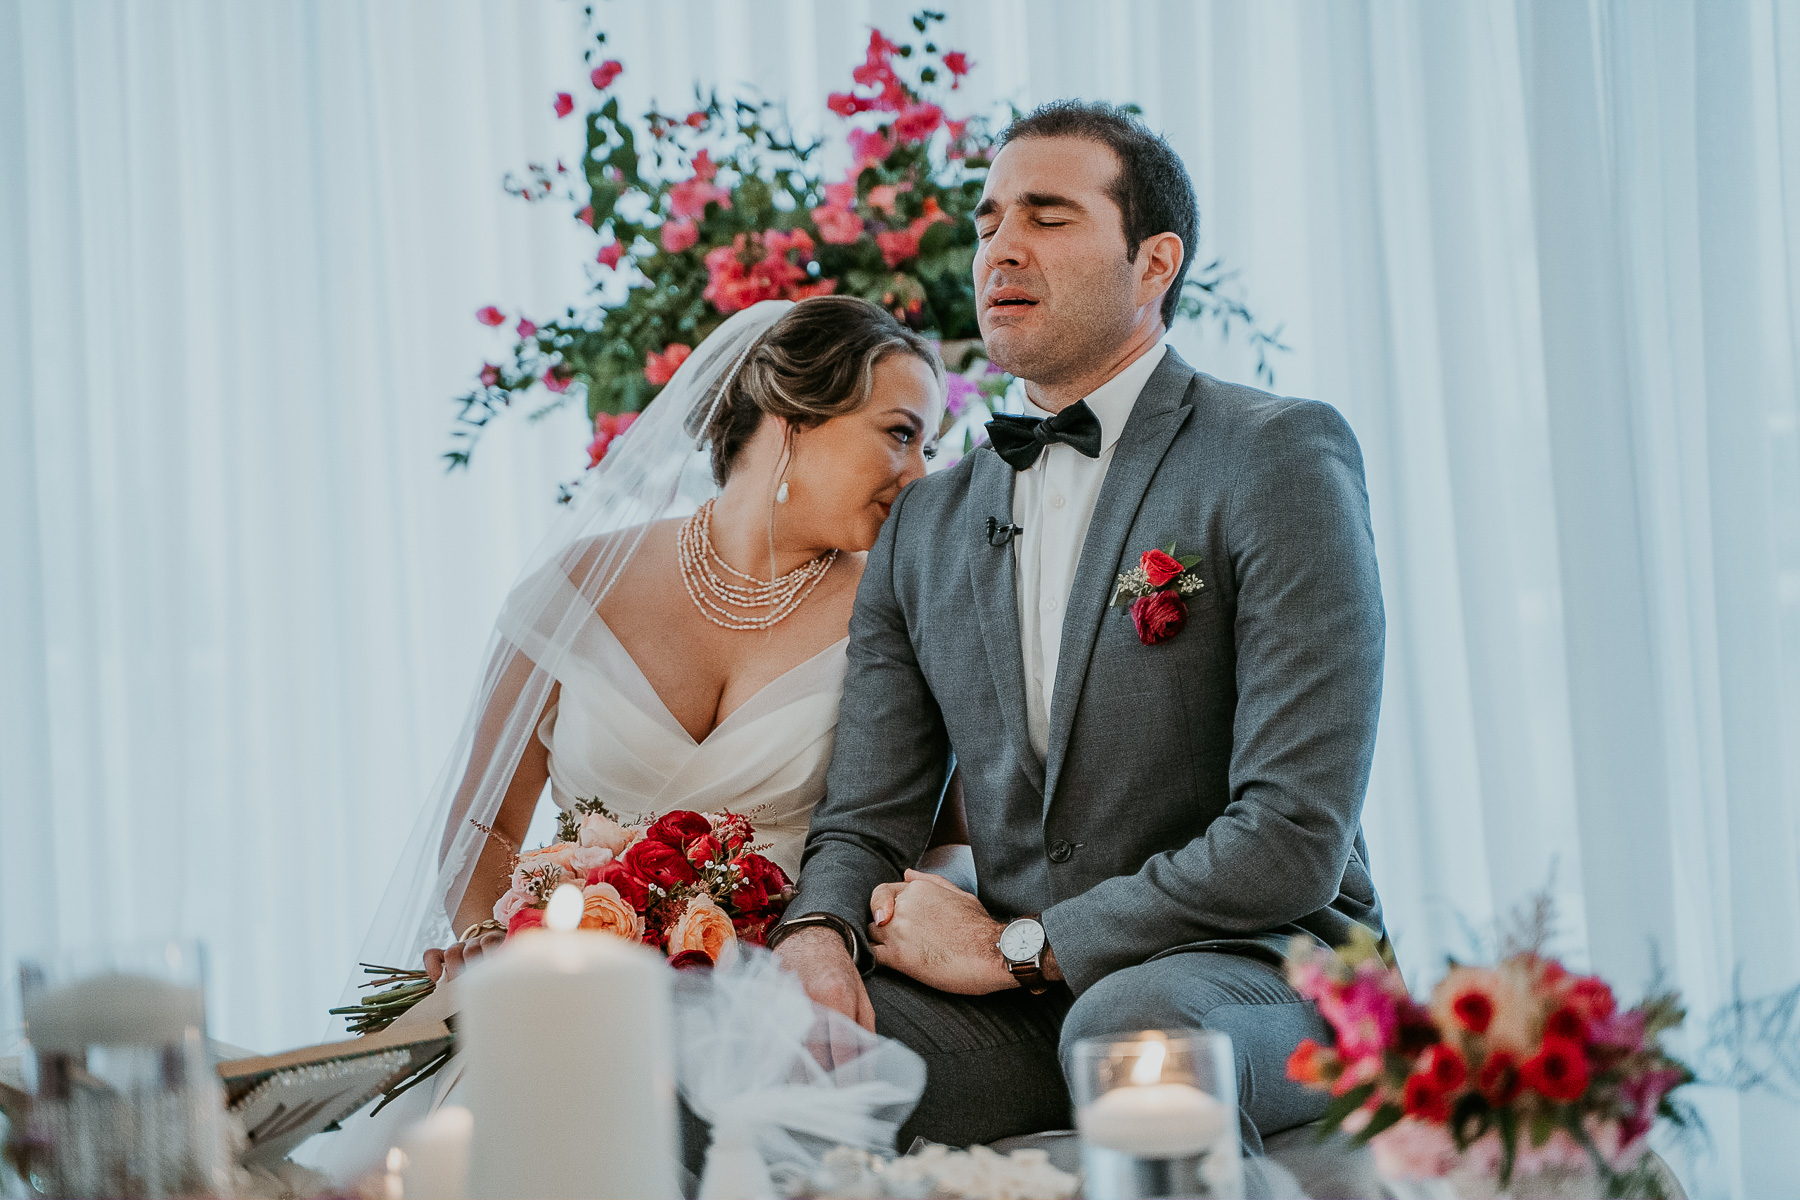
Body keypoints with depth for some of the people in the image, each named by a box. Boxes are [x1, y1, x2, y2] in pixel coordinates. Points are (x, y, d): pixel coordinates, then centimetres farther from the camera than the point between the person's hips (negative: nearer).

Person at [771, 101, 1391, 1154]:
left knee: (1124, 1021, -39)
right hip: (1022, 1007, 5)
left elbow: (1294, 839, -15)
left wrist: (1015, 945, -13)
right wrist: (817, 935, -12)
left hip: (1262, 971, -4)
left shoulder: (1282, 456, -7)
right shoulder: (925, 528, 14)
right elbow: (864, 826, 12)